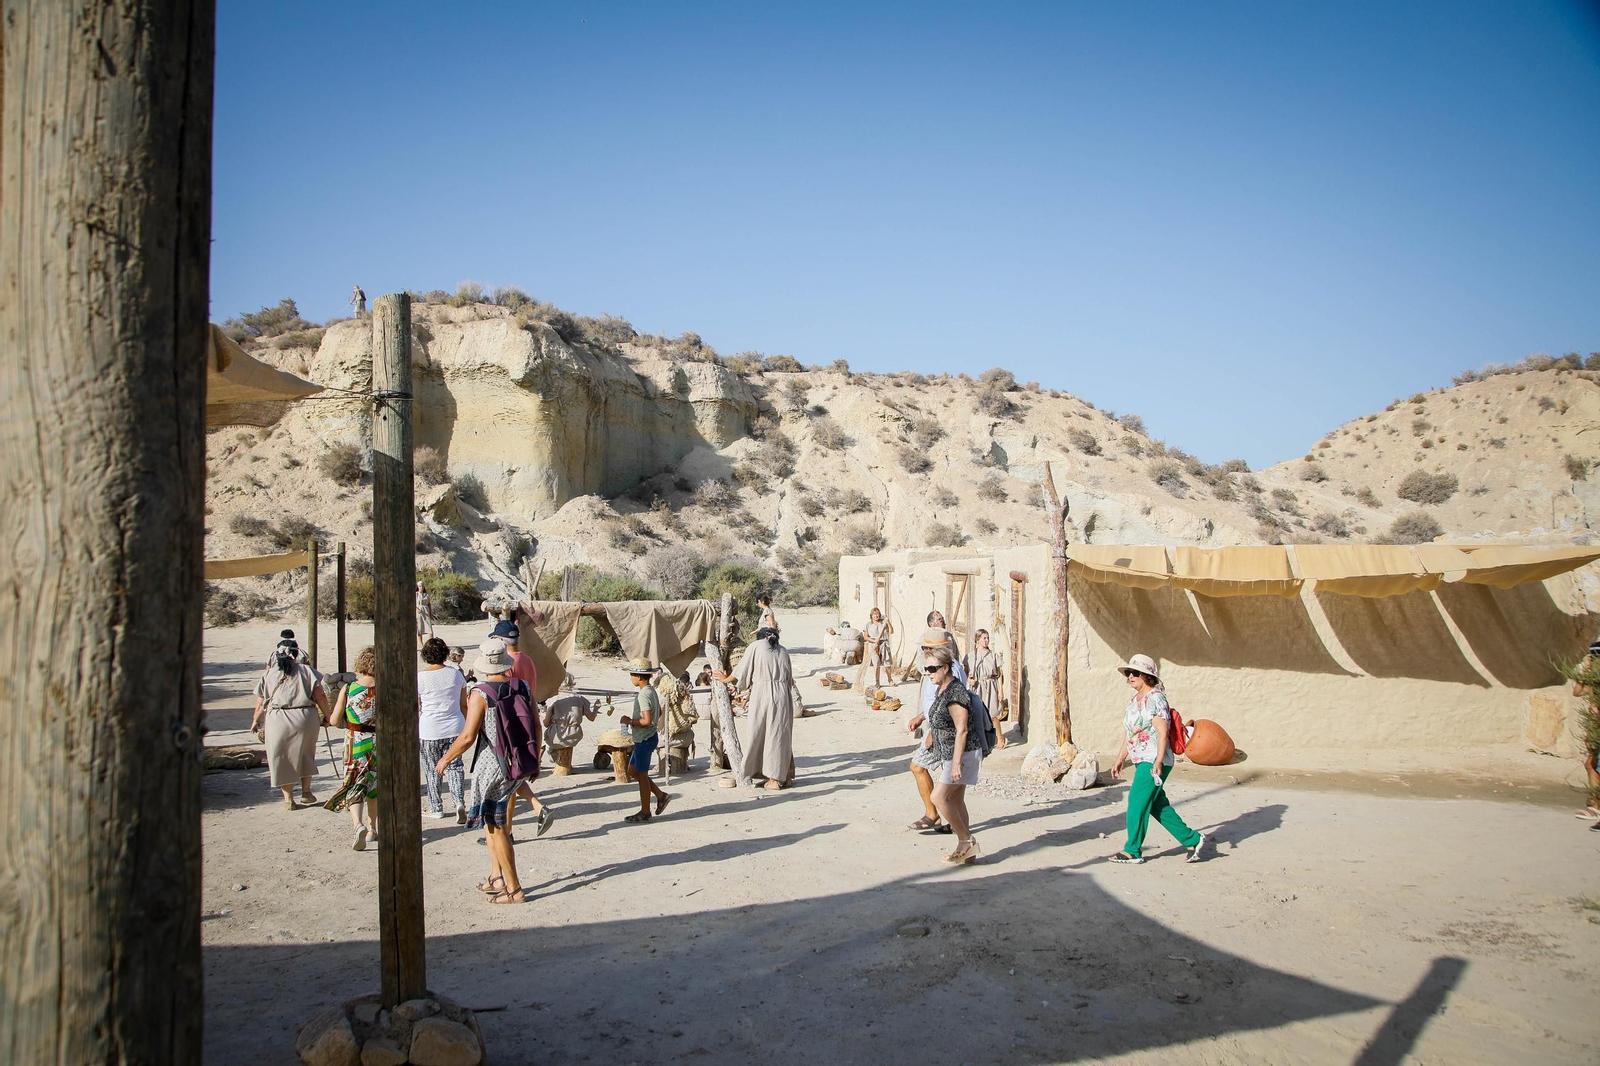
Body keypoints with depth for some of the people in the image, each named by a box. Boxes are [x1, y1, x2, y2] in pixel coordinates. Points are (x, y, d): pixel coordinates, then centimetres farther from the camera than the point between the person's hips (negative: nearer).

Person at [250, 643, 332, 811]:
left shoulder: (268, 675, 10)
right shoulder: (306, 670, 6)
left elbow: (261, 704, 11)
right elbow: (320, 696, -1)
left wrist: (255, 721, 26)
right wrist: (326, 716, 9)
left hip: (278, 720, 0)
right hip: (306, 717, 0)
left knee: (281, 759, 11)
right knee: (305, 755, 20)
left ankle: (288, 799, 13)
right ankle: (306, 792, 24)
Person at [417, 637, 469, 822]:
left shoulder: (420, 678, -8)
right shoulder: (456, 674, 1)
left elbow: (415, 709, -4)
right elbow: (464, 705, 8)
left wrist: (413, 733, 7)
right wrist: (466, 726, 20)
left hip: (429, 732, -3)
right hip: (454, 729, 3)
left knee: (432, 770, 11)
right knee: (454, 766, 8)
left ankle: (436, 808, 20)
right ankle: (459, 802, -10)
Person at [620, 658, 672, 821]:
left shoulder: (643, 695, -22)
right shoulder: (651, 691, 8)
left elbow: (646, 720, -29)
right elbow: (659, 712, 21)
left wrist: (629, 721, -15)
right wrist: (633, 721, 20)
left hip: (645, 739, -10)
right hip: (647, 737, 10)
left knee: (641, 774, 1)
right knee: (634, 769, 18)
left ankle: (645, 812, 11)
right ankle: (661, 795, 20)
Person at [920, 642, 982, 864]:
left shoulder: (955, 693, -21)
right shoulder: (941, 690, 9)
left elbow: (962, 730, -23)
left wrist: (956, 763, -25)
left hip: (962, 754, -10)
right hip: (949, 754, 10)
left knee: (939, 797, -12)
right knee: (955, 800, 12)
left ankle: (966, 841, 1)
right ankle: (967, 851, 19)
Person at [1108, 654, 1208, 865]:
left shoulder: (1155, 699, -13)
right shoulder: (1134, 700, 14)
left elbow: (1162, 733, -19)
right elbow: (1128, 735, 20)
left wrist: (1158, 763, -25)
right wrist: (1120, 760, 20)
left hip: (1154, 762, -9)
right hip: (1141, 761, 9)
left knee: (1137, 802, -7)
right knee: (1158, 806, 11)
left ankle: (1132, 851, 2)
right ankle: (1192, 839, 21)